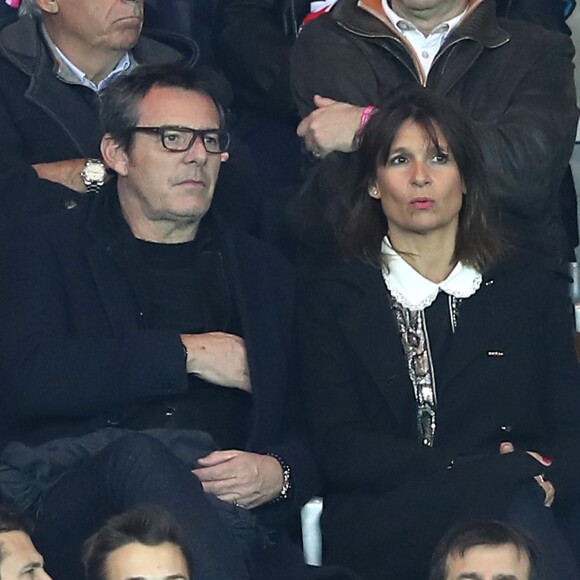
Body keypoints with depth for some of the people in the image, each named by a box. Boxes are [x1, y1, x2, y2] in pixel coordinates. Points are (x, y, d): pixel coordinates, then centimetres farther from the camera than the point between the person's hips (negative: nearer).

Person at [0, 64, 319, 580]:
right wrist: (186, 353, -1)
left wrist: (279, 475, -3)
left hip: (220, 499, 1)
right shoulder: (46, 247, 17)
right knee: (138, 457, -38)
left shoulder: (261, 271, 28)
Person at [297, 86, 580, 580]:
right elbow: (339, 448, 2)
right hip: (378, 534, -2)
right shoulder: (331, 294, 15)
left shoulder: (533, 288, 21)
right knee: (508, 501, -37)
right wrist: (492, 471, -11)